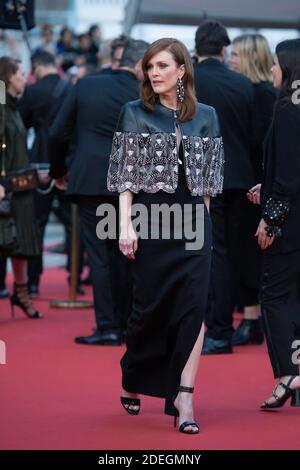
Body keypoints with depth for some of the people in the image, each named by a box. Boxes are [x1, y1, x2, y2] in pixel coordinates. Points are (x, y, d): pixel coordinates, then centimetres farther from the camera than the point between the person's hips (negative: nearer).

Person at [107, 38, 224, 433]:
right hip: (150, 219, -2)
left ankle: (184, 396, -9)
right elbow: (126, 174, -2)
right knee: (150, 305, 6)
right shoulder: (135, 113, 1)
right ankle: (132, 381, 27)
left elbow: (209, 175, 12)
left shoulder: (205, 116, 8)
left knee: (194, 305, -9)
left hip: (193, 220, 2)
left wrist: (201, 213, 9)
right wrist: (125, 224, -10)